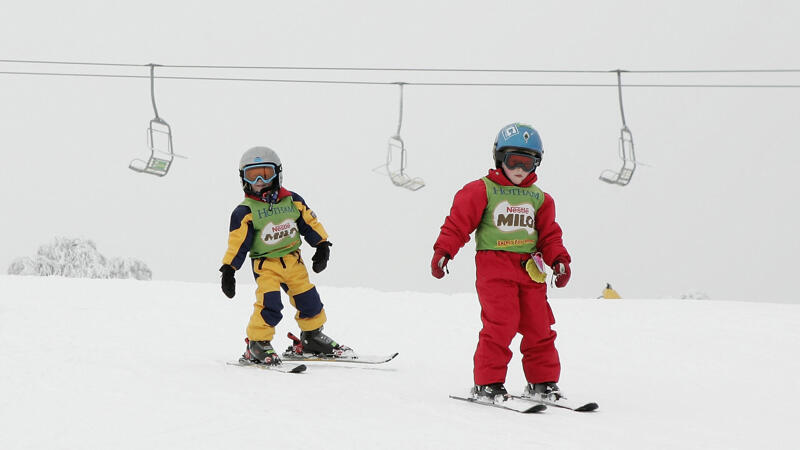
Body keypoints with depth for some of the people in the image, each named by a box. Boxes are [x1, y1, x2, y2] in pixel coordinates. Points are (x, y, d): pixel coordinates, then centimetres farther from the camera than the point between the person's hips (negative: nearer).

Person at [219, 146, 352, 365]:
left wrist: (322, 246, 8)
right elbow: (237, 242, -9)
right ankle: (258, 343, -6)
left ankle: (312, 336, 28)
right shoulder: (245, 211, -9)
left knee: (308, 298, 8)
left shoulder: (292, 201, 2)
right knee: (269, 303, -19)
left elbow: (309, 222, 11)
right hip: (265, 264, -4)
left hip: (292, 260, 4)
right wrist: (228, 270, -13)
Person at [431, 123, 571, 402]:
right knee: (501, 324, -15)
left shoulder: (539, 198, 16)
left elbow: (550, 235, 17)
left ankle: (542, 382, 17)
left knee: (539, 327, 5)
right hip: (494, 266, -5)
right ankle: (487, 384, -6)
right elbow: (458, 222, -3)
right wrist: (443, 251, -14)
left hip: (530, 269, 5)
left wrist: (559, 260, 1)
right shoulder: (482, 190, 1)